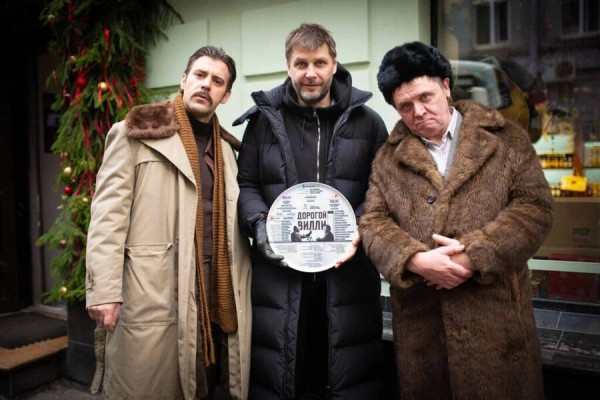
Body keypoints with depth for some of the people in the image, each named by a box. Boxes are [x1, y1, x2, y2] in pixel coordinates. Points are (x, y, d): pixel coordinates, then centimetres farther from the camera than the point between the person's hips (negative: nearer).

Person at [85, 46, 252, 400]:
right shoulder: (136, 134, 0)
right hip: (155, 293, -5)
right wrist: (104, 290, -13)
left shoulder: (227, 147, 16)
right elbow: (108, 214, -7)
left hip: (218, 295, 5)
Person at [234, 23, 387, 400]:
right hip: (279, 272, 0)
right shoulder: (264, 120, 9)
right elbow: (245, 185, 10)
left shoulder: (367, 121, 8)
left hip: (348, 273, 0)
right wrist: (260, 223, -9)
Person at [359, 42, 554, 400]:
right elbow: (373, 222, 2)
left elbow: (535, 206, -3)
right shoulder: (389, 156, 9)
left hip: (494, 310, -1)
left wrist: (474, 254, -15)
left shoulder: (505, 137, 4)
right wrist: (415, 260, -16)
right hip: (418, 318, 2)